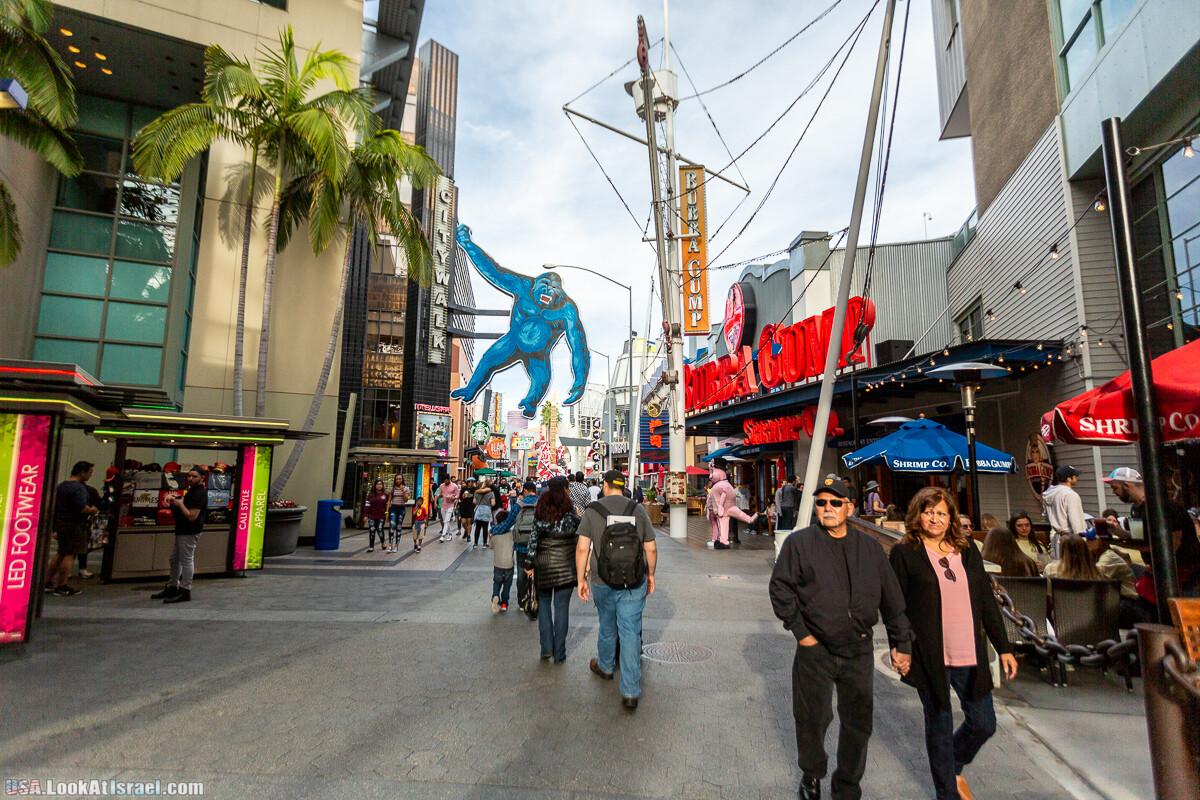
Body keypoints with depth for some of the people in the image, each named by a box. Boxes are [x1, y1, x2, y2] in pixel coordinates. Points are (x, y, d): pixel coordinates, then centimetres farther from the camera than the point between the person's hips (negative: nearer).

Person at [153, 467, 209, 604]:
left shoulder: (199, 494, -19)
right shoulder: (192, 490, 15)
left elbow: (192, 516, -25)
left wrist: (180, 504, -13)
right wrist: (177, 502, 8)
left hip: (190, 532, -11)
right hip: (183, 531, 11)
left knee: (186, 560, -5)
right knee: (175, 559, 18)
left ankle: (185, 591, 2)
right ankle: (172, 588, 30)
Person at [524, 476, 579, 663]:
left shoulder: (541, 510, -2)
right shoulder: (570, 512, -9)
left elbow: (534, 537, -2)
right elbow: (579, 535, -5)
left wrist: (529, 562, 2)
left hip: (543, 564, 2)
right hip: (565, 565, -2)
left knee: (544, 603, 17)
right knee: (561, 607, 6)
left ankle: (546, 648, 11)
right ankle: (559, 654, 12)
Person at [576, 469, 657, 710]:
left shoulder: (592, 511, -6)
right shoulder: (638, 510, -1)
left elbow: (582, 549, -10)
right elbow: (651, 548, 2)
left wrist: (581, 579, 0)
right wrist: (650, 574, 17)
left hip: (603, 582, 0)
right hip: (634, 583, 0)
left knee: (607, 627, 21)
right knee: (631, 632, 5)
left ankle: (605, 666, 45)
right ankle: (630, 691, 7)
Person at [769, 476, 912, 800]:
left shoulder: (870, 547, 6)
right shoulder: (800, 542, -5)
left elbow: (891, 600, 11)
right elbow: (780, 588, -4)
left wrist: (901, 643, 10)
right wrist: (800, 631, -7)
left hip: (859, 652, 3)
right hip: (815, 651, -3)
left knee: (858, 723, 14)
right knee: (812, 719, 11)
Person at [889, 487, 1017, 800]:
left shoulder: (967, 549, 7)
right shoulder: (904, 553, -6)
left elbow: (987, 600, 11)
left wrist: (1004, 647, 9)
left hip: (971, 655, 4)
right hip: (929, 657, -4)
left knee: (984, 724, 14)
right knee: (940, 727, 8)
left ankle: (954, 766, 43)